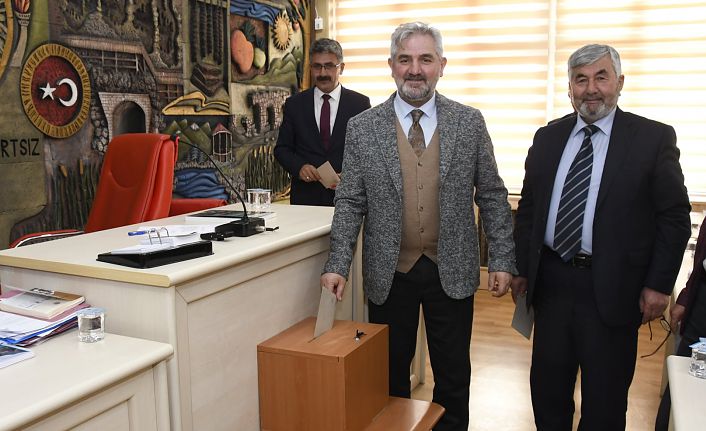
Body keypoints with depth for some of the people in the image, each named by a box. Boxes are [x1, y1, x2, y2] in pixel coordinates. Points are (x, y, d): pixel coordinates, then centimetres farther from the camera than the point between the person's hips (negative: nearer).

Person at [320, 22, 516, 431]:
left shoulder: (470, 122, -1)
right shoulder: (362, 128, -2)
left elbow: (492, 196, 2)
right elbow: (350, 203, -1)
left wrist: (503, 260, -2)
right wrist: (338, 264, -10)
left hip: (452, 271, 1)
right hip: (389, 274, 0)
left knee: (453, 374, 14)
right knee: (390, 374, 14)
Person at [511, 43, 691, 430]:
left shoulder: (654, 138, -4)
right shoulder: (547, 138, 7)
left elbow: (675, 218, -4)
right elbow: (528, 208, 11)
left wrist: (659, 284, -7)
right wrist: (521, 268, 7)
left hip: (612, 289, -3)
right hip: (551, 281, 4)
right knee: (547, 385, 15)